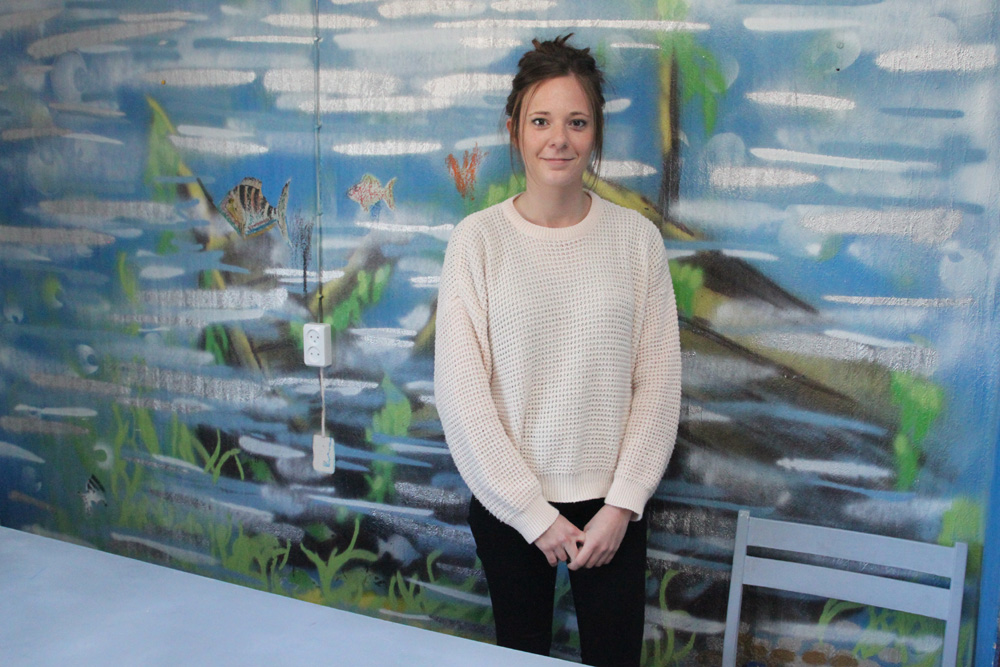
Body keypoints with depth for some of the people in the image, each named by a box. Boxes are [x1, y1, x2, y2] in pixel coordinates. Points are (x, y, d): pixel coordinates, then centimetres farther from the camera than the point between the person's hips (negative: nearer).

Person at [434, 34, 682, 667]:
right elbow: (460, 391, -9)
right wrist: (534, 513, -10)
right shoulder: (478, 239, -8)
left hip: (613, 504, 1)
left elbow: (658, 382, -2)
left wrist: (622, 504, -8)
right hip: (509, 503, 0)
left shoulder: (637, 237, -4)